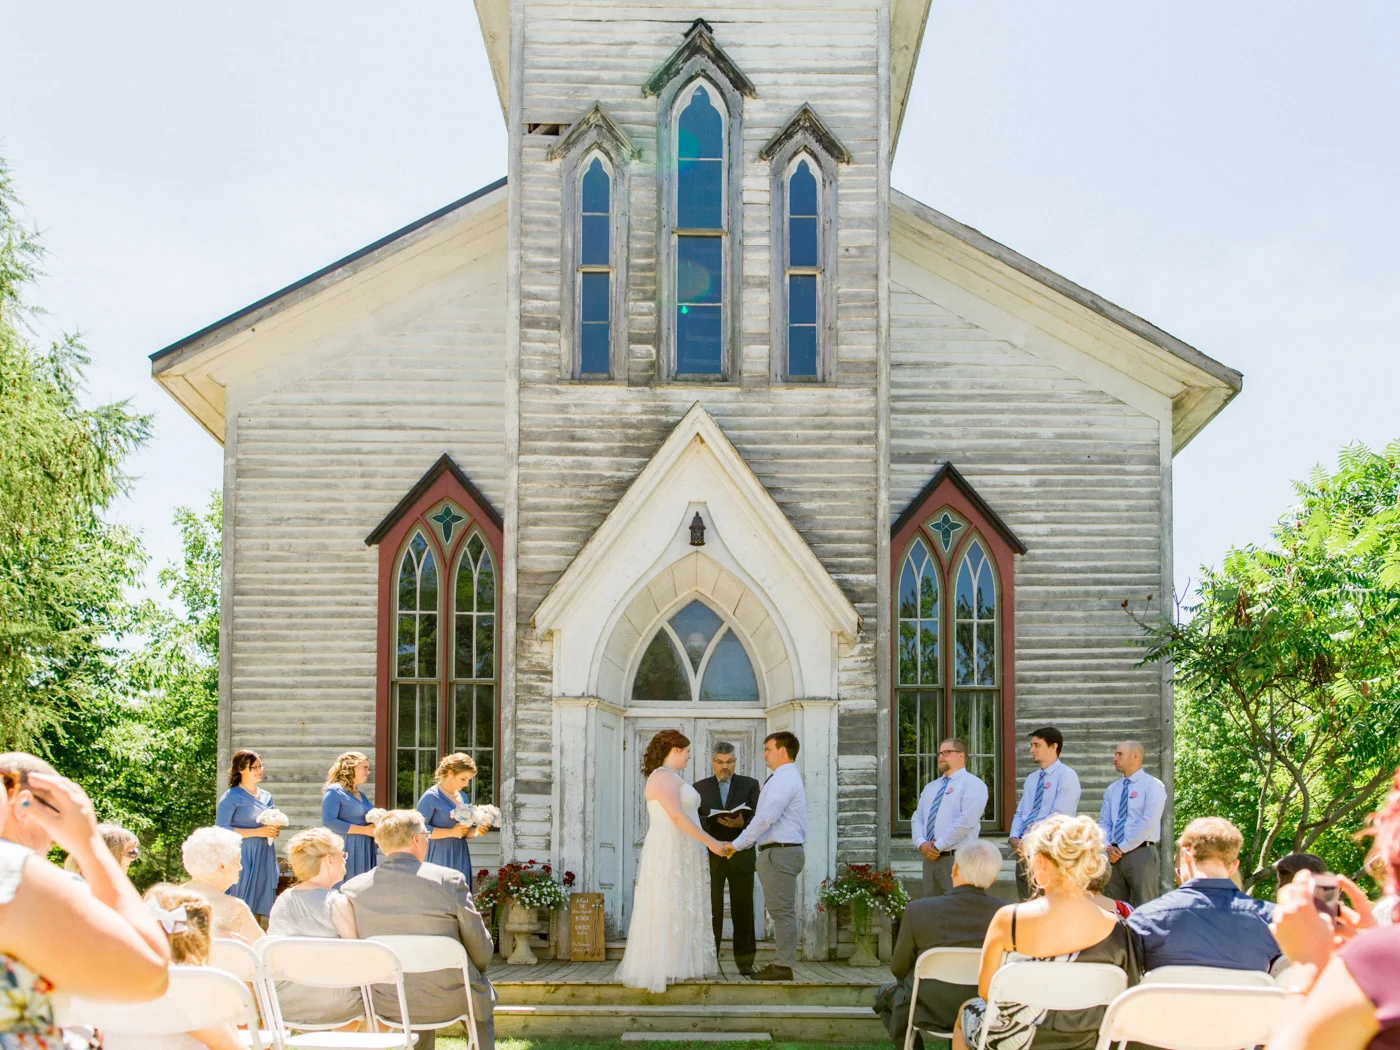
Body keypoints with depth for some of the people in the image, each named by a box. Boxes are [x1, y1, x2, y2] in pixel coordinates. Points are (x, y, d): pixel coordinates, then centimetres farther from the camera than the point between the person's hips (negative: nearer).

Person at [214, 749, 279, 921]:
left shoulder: (266, 797, 16)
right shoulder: (231, 796, -4)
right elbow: (221, 830, -12)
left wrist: (274, 831, 1)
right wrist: (257, 832, -16)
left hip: (265, 858, 6)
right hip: (243, 858, -6)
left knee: (262, 910, 2)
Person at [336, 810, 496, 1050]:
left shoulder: (352, 889, -7)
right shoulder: (449, 880, -15)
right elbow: (481, 950, -8)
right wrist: (475, 969, 14)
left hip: (388, 1007, 3)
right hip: (449, 1002, -3)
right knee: (482, 996, 31)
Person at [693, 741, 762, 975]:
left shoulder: (750, 785, 9)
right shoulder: (700, 787, 12)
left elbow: (757, 818, 0)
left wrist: (742, 823, -20)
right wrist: (711, 821, -17)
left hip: (740, 856, 0)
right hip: (710, 856, 0)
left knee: (743, 911, 0)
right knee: (711, 911, -2)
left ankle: (745, 961, 5)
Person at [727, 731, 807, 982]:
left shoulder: (783, 779, -14)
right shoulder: (789, 778, 20)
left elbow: (766, 818, -21)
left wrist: (738, 844, -18)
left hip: (779, 853, -11)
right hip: (786, 850, 11)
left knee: (782, 911, -9)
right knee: (782, 911, 12)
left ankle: (783, 966, -8)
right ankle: (781, 963, 15)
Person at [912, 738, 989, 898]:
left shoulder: (972, 784, -5)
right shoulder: (930, 787, 20)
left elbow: (966, 821, -16)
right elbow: (917, 818, 16)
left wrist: (938, 845, -14)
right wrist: (921, 844, -4)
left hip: (958, 860, -7)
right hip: (930, 858, 7)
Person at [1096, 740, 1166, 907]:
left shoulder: (1153, 786, -3)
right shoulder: (1112, 789, 17)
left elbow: (1149, 823, -12)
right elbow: (1104, 823, 14)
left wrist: (1122, 848, -12)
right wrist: (1108, 847, -6)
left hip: (1141, 853, -6)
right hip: (1113, 855, 6)